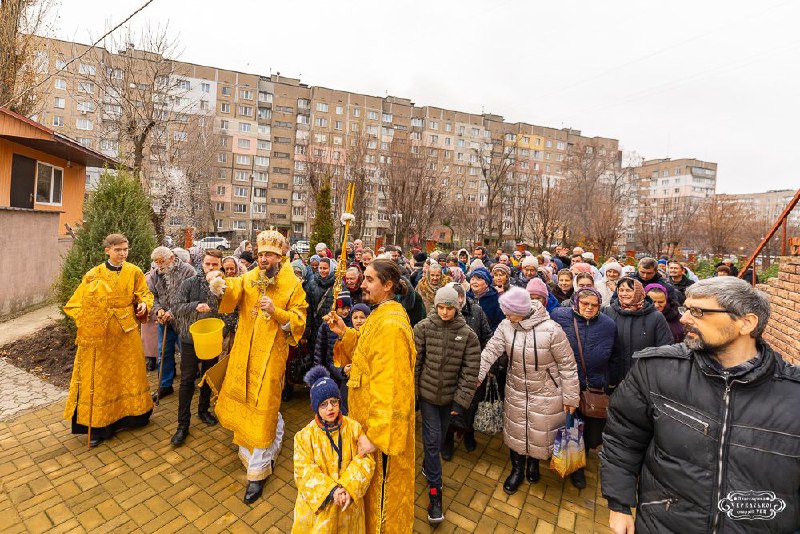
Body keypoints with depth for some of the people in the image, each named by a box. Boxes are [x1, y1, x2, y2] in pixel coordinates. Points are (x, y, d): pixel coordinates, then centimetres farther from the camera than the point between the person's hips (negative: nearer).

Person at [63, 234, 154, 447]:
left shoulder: (134, 272, -2)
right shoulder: (94, 275, -4)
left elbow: (145, 294, 6)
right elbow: (76, 303, 0)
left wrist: (144, 304, -15)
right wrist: (87, 321, -16)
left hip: (127, 332, 1)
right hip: (99, 335, -1)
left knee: (129, 373, 13)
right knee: (100, 377, 7)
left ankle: (132, 414, 32)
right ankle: (98, 426, 22)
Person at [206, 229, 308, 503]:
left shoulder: (293, 285, -8)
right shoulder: (249, 278, 1)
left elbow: (299, 322, -9)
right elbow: (232, 291, -20)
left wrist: (276, 311, -25)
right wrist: (219, 284, -41)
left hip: (271, 355, -4)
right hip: (244, 352, 4)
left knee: (262, 410, 3)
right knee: (243, 403, 19)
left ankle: (258, 471, 24)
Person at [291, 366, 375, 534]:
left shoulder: (353, 427, -12)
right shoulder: (305, 435, -14)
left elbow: (366, 461, -12)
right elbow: (304, 471, -15)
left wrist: (348, 489, -23)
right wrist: (331, 490, -24)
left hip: (349, 500, 1)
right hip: (317, 501, -1)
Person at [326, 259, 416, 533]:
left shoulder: (391, 326, -29)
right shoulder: (381, 315, 3)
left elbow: (388, 387, -29)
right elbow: (365, 351, 8)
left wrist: (374, 435, -24)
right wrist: (344, 333, -6)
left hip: (383, 420, -10)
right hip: (371, 411, 10)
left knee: (381, 483, 15)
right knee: (370, 477, 29)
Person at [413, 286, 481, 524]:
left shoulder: (467, 334, -10)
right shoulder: (423, 328, -12)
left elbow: (470, 371, -7)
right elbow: (413, 362, -7)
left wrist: (461, 401, -9)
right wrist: (411, 394, -4)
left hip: (451, 395, 2)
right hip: (427, 393, -1)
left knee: (439, 438, 18)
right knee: (432, 439, 0)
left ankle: (428, 465, 48)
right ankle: (435, 491, 18)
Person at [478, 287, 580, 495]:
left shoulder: (551, 329, -26)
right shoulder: (506, 326, -14)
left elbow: (567, 364, -16)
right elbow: (490, 351, -14)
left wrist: (570, 397, -9)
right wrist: (476, 376, -22)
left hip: (546, 394, -3)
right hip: (516, 392, 3)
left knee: (541, 432, 18)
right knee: (515, 431, 19)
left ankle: (534, 462, 52)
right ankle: (517, 469, 45)